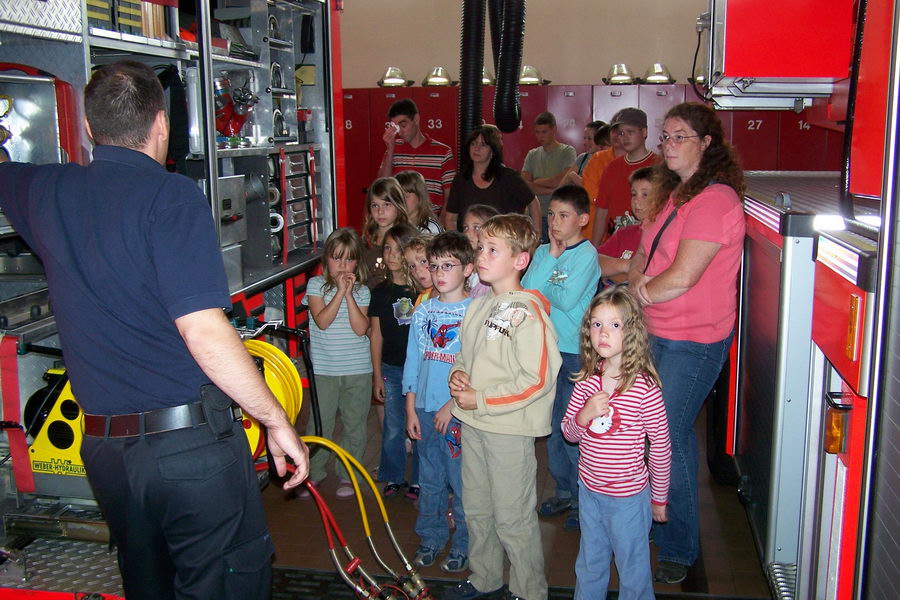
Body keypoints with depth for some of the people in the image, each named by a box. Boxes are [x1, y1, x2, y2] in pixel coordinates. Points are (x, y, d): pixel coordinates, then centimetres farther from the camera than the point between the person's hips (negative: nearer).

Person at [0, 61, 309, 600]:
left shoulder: (46, 191, 5)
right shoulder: (171, 195, -14)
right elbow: (203, 333, -22)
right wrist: (279, 423, -13)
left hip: (103, 448, 7)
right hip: (190, 436, -6)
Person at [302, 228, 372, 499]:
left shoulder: (362, 291, 3)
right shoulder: (316, 285, 0)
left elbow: (361, 328, -10)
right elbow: (322, 321, -14)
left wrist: (349, 294, -14)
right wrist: (340, 291, -17)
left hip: (358, 370, 1)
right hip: (324, 369, -1)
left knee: (354, 424, 9)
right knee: (320, 423, 4)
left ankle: (348, 475, 23)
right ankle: (312, 473, 20)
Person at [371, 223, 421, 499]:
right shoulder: (380, 292, 4)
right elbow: (376, 335, 7)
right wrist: (377, 375, 6)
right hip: (392, 369, 2)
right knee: (393, 428, 8)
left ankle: (418, 480, 22)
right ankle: (393, 478, 26)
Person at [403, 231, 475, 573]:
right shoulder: (424, 310, 7)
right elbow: (413, 361, 10)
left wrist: (453, 404, -13)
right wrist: (411, 409, 7)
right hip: (425, 408, 5)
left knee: (462, 482, 5)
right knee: (430, 480, 16)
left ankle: (464, 545, 21)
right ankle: (431, 539, 31)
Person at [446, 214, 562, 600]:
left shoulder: (528, 312, -17)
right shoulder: (478, 306, 8)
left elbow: (538, 380, -21)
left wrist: (480, 401, -18)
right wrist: (457, 374, -2)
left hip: (510, 428, -8)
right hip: (472, 423, 8)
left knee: (513, 517, 4)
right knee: (476, 509, 20)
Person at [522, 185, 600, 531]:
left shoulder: (586, 254, -11)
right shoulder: (543, 251, 8)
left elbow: (567, 300, -20)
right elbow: (526, 289, -6)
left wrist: (542, 292, -4)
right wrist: (551, 255, -9)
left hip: (575, 352, -7)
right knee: (552, 423, 15)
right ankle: (563, 492, 30)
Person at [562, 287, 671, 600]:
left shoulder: (644, 387, -19)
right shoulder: (587, 382, -4)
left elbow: (661, 447, -10)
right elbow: (569, 434, 4)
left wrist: (658, 498, -2)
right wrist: (585, 414, -17)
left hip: (629, 497, -5)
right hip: (589, 491, 5)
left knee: (633, 570, 14)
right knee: (589, 566, 24)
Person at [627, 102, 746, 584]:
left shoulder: (715, 200, -18)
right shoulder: (672, 195, 11)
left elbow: (682, 277, -23)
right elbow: (643, 255, 15)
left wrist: (638, 292, -6)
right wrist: (639, 284, -7)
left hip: (694, 342, -8)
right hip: (658, 334, 8)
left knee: (668, 439, -2)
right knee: (671, 432, 18)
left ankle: (678, 549, 16)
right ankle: (658, 525, 34)